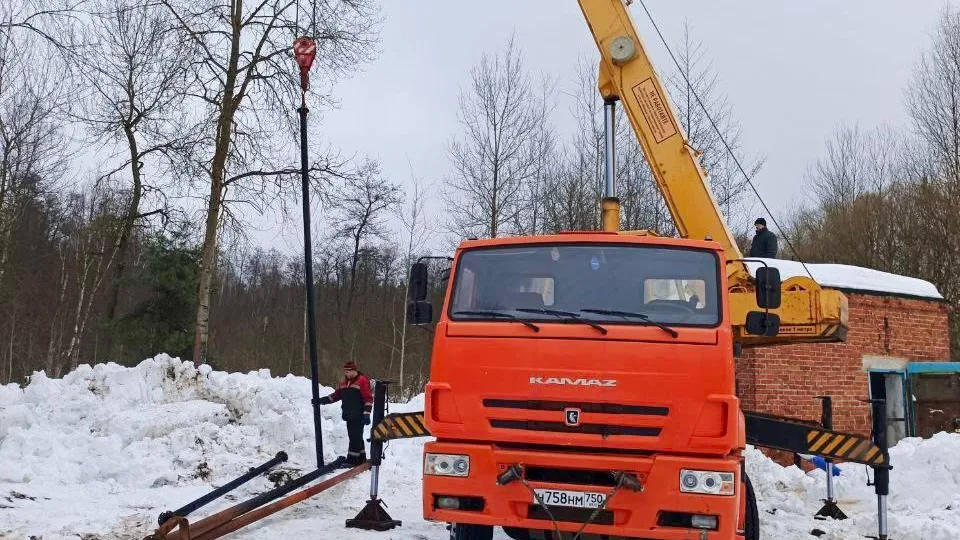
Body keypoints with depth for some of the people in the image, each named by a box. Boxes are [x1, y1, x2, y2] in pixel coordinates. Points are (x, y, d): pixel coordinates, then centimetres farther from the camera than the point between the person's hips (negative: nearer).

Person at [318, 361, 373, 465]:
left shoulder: (363, 381, -8)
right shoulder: (343, 383, 15)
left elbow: (369, 398, -12)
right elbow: (336, 396, 19)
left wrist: (366, 413, -17)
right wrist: (322, 400, 8)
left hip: (358, 416, -8)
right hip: (349, 416, 8)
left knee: (356, 437, -8)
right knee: (354, 437, 12)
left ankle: (352, 460, -6)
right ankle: (361, 458, 21)